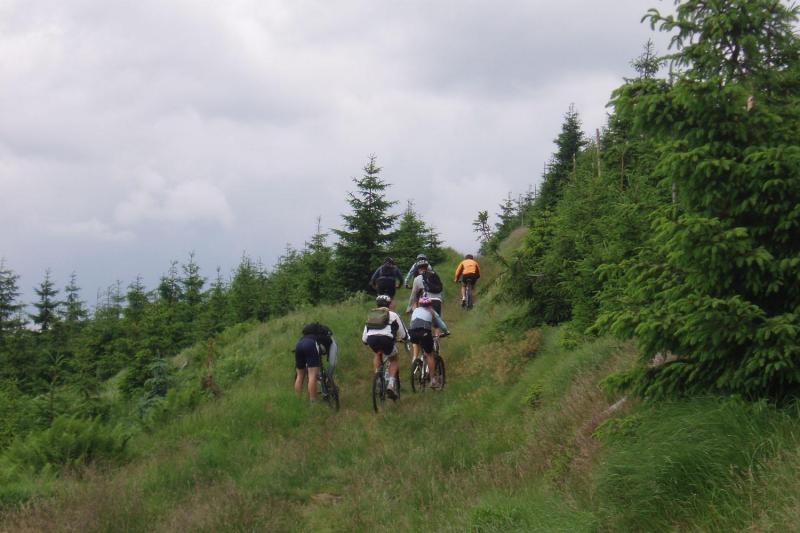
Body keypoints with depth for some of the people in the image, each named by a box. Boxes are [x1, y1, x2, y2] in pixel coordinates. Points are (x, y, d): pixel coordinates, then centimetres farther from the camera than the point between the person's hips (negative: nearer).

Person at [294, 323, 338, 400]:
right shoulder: (332, 342, 28)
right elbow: (332, 363, 19)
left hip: (298, 344, 6)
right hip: (311, 345, -6)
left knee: (300, 376, 14)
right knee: (313, 376, -7)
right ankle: (312, 402, -12)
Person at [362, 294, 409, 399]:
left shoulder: (371, 315, 30)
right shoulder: (392, 314, 23)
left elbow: (364, 338, 29)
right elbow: (403, 334, 27)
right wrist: (406, 338, 49)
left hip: (371, 339, 3)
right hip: (386, 338, -3)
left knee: (377, 354, 36)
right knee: (393, 359, 23)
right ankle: (391, 384, 5)